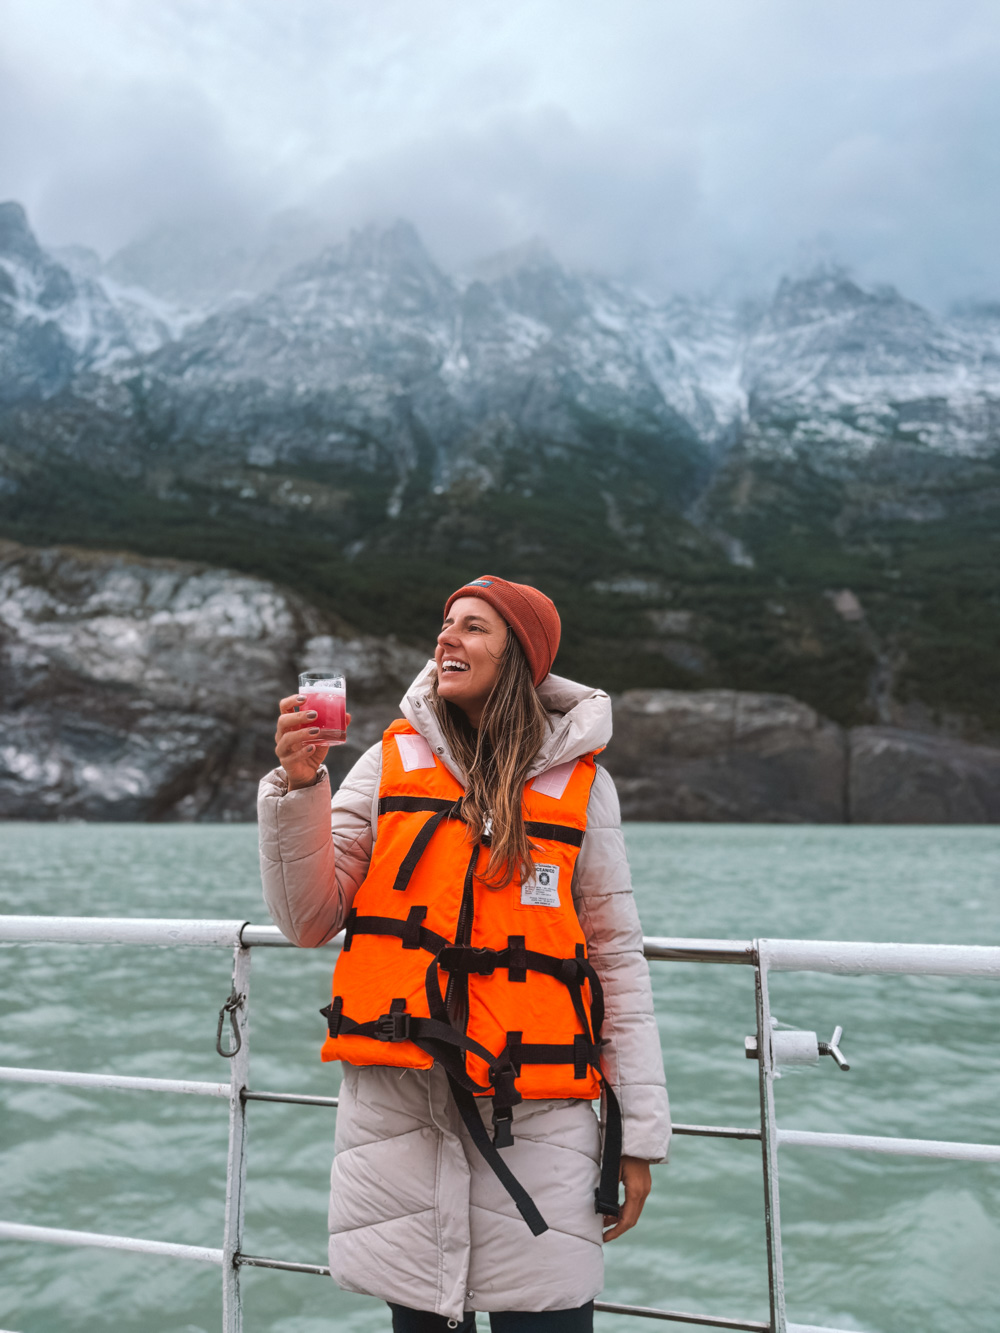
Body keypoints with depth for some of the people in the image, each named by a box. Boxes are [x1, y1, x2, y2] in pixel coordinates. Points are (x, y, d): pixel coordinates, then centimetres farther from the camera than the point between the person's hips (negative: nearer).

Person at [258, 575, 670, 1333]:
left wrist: (639, 1133, 2)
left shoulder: (580, 784, 2)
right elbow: (310, 922, 2)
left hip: (533, 1114, -1)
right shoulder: (391, 763, 4)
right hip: (396, 1101, 1)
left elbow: (618, 958, 4)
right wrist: (298, 787, -11)